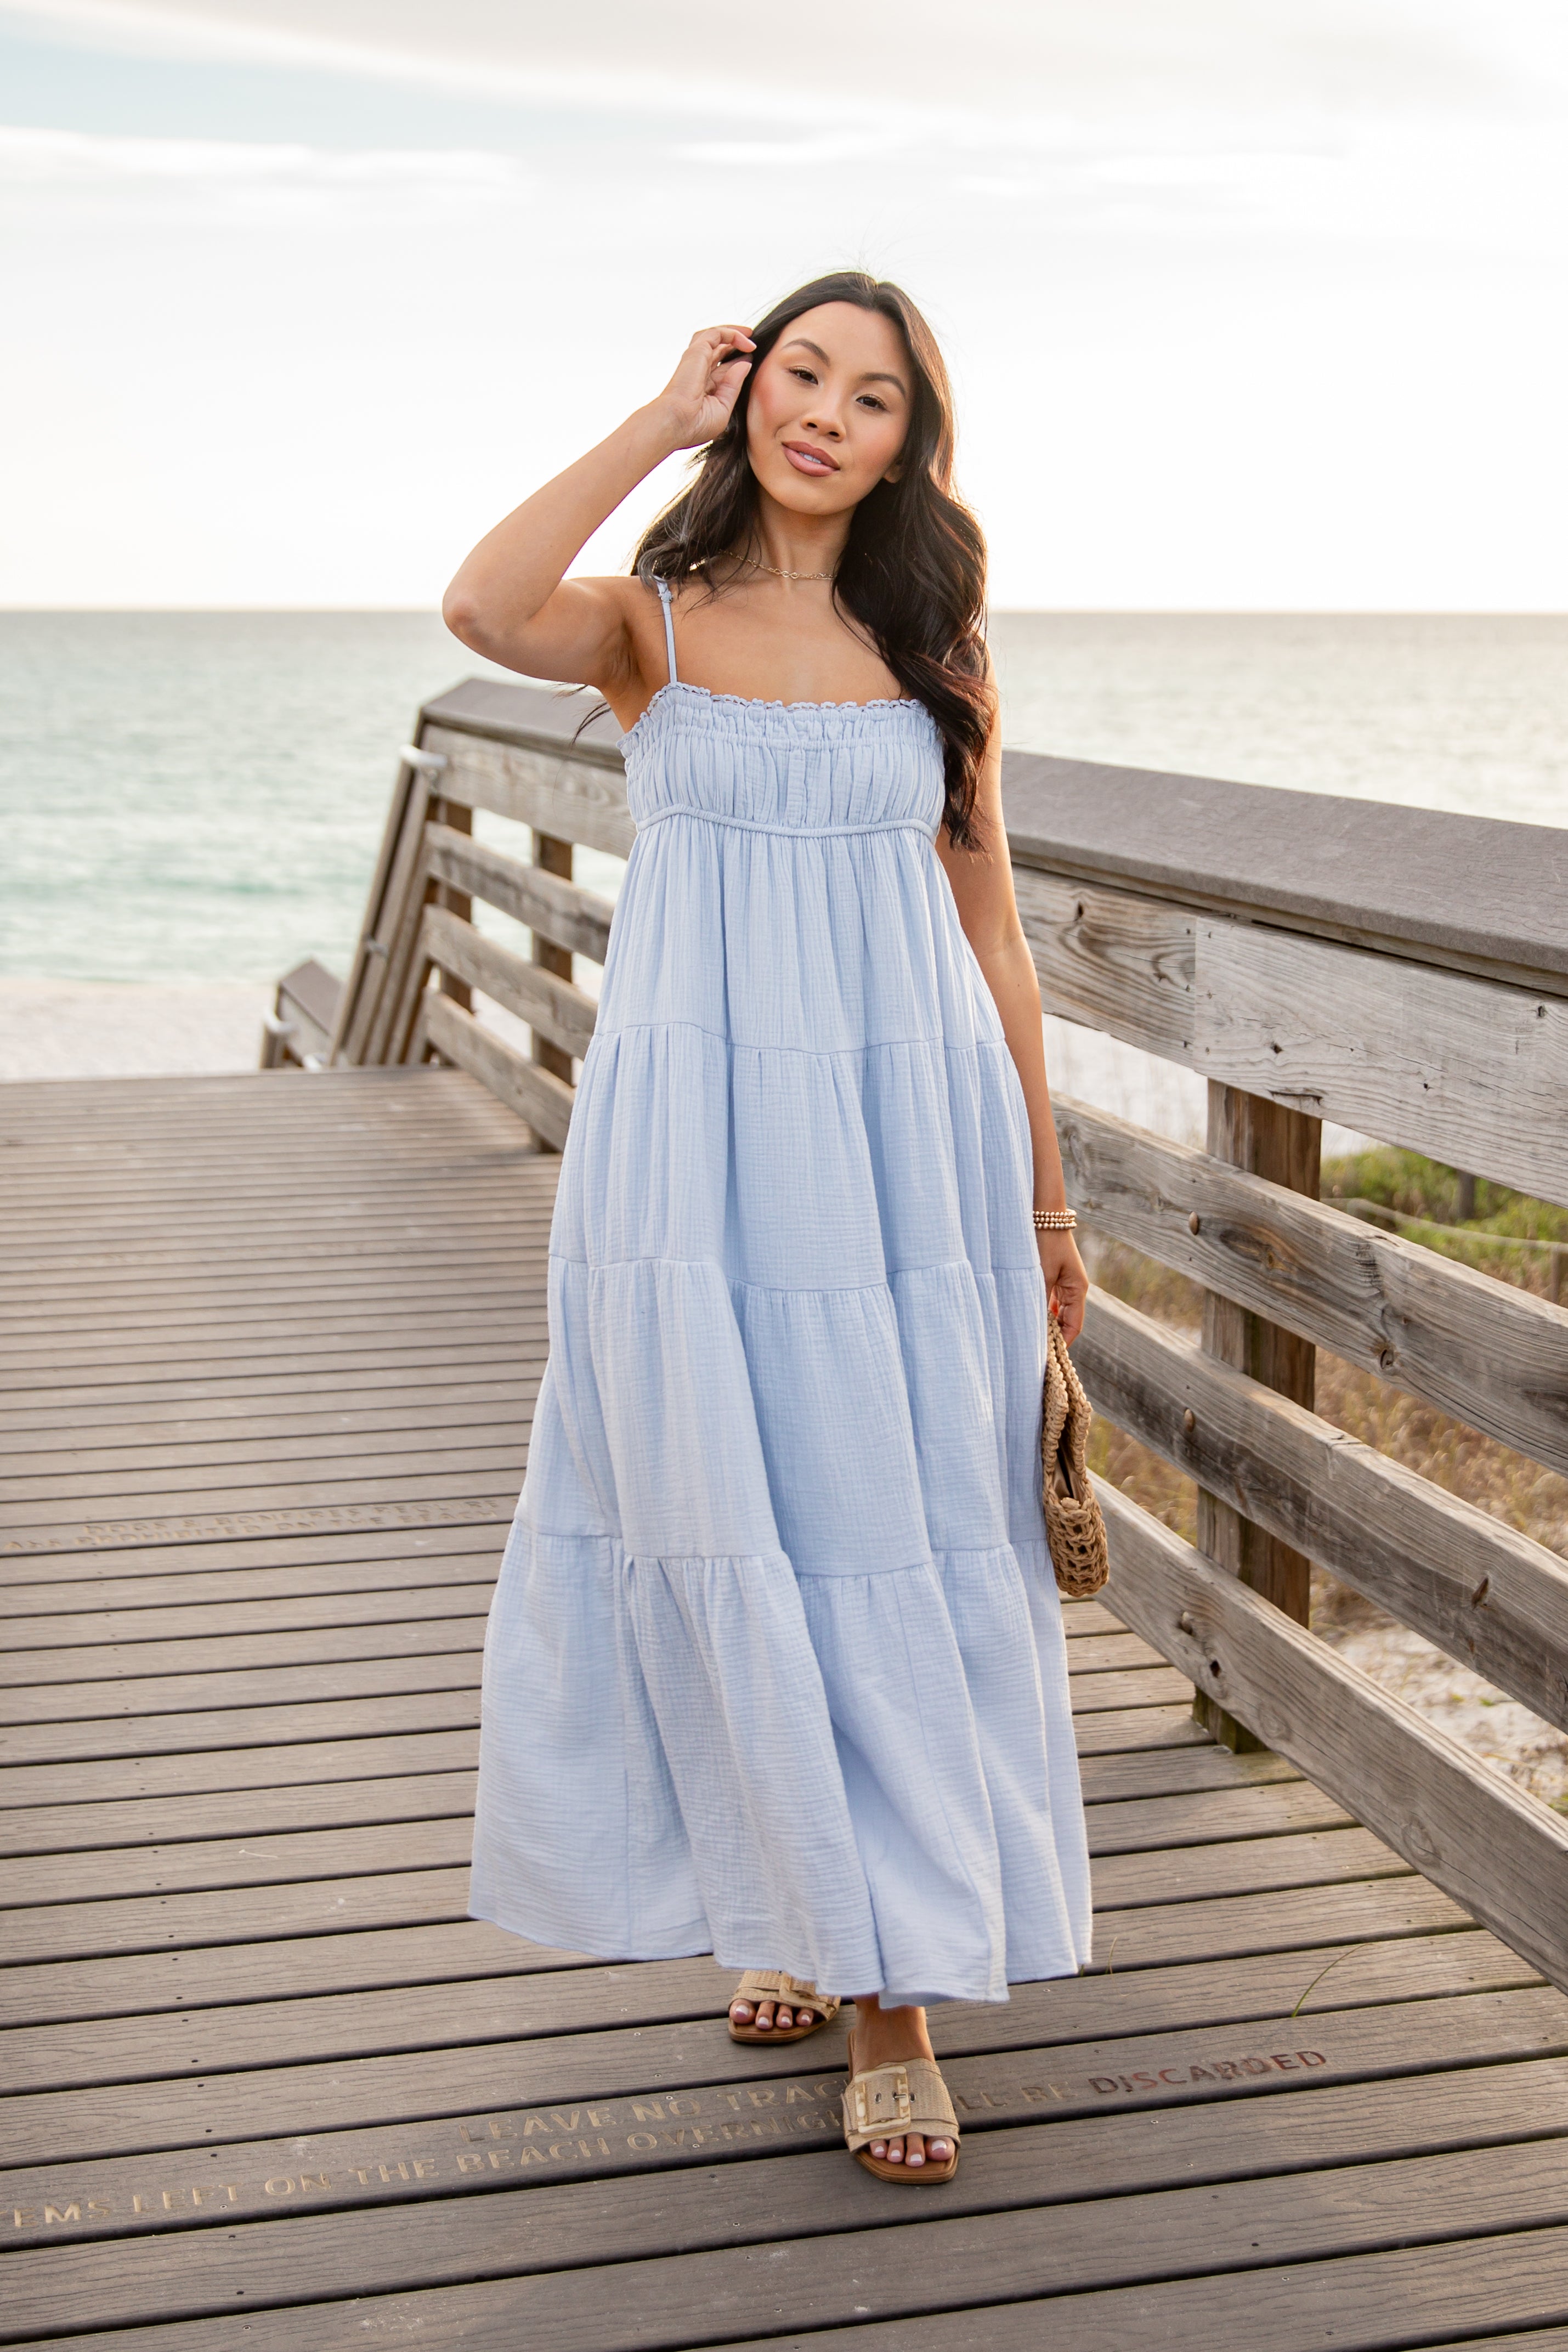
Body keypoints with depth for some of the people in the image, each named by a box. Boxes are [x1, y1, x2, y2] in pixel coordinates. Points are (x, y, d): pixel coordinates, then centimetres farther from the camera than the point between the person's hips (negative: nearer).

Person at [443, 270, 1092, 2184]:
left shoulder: (934, 649, 10)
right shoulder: (652, 623, 5)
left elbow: (992, 936, 12)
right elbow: (485, 610, -19)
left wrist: (1043, 1201, 12)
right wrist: (658, 423, -7)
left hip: (905, 1142, 1)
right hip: (697, 1147, -1)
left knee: (904, 1539, 2)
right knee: (734, 1530, 3)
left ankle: (898, 1990, 11)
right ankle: (799, 1900, 27)